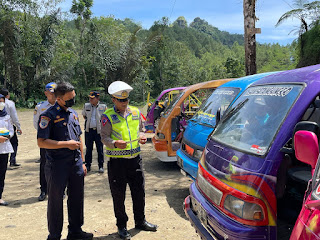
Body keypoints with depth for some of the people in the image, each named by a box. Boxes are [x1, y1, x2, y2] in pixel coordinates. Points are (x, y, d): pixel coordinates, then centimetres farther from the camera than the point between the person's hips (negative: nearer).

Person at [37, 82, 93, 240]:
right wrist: (66, 144, -18)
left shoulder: (73, 113, 12)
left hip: (76, 164, 6)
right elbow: (41, 142, -16)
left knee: (76, 198, 14)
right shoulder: (49, 115, -10)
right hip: (57, 166, -6)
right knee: (56, 200, 6)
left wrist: (82, 162, 16)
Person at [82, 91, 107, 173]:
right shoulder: (86, 106, 5)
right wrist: (88, 121, 13)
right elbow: (84, 115, 22)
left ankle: (101, 166, 13)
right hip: (89, 130, 3)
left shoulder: (103, 107, -4)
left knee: (100, 149, 3)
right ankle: (88, 165, 21)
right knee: (88, 148, 10)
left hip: (99, 131, -2)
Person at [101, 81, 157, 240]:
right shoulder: (108, 116, -5)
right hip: (117, 161, -4)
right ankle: (121, 226, 24)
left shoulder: (135, 112, 9)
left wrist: (142, 136, -3)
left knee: (139, 191, 14)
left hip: (135, 158, 4)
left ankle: (140, 221, 34)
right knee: (118, 195, 6)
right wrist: (115, 143, -27)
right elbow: (104, 137, -8)